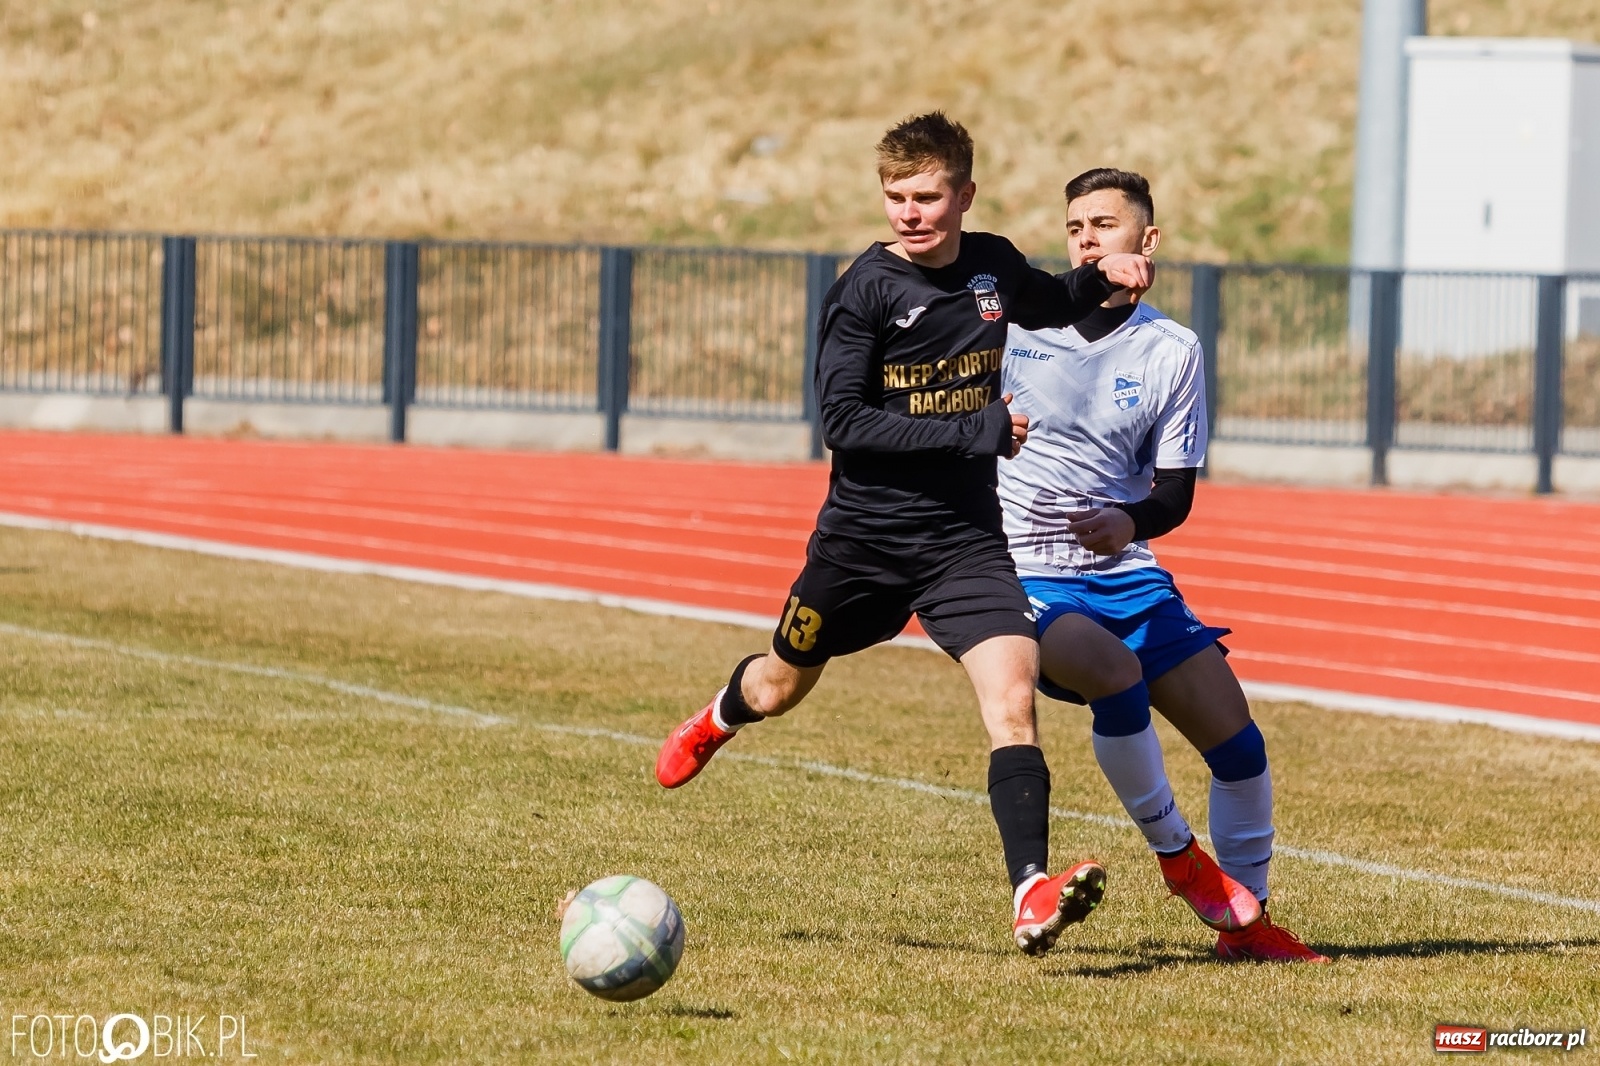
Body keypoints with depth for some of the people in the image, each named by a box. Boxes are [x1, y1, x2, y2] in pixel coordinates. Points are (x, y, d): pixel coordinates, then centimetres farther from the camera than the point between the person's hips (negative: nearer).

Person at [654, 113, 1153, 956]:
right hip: (863, 535, -2)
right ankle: (718, 722, 57)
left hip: (966, 538, 2)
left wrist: (1102, 279, 3)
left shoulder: (994, 267, 1)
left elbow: (1052, 307, 26)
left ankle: (1032, 894, -27)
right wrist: (972, 430, -26)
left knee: (1011, 697, -19)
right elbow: (844, 424, -20)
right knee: (783, 684, 21)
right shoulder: (866, 290, -15)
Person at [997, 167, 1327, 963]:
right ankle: (1174, 854, -11)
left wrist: (1130, 523, -17)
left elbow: (1175, 492, 2)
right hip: (1023, 572, -3)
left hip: (1125, 571, 3)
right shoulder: (1015, 320, -3)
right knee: (1116, 673, -32)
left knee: (1235, 738, -4)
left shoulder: (1172, 352, 2)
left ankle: (1244, 920, 15)